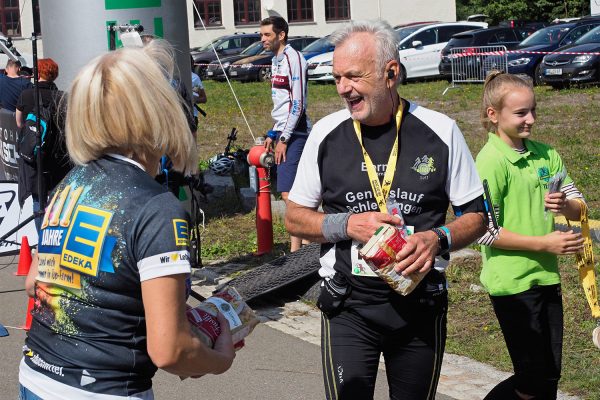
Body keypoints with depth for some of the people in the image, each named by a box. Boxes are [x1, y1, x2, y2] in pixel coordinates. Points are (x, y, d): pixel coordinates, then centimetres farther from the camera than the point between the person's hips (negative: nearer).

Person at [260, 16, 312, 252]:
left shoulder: (293, 59, -13)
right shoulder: (276, 60, 17)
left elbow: (297, 103, -18)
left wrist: (284, 138, -17)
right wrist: (273, 134, 21)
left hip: (294, 133, -10)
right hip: (284, 132, 10)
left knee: (288, 192, -14)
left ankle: (295, 250, -12)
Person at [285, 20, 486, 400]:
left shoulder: (440, 132, -4)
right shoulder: (326, 134, -1)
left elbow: (476, 216, 3)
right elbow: (295, 218, 6)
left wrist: (438, 238, -18)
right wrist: (348, 224, -13)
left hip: (420, 305, 0)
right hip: (348, 308, 0)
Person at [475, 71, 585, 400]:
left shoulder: (545, 154, 7)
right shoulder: (491, 161, -14)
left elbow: (579, 209, 9)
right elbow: (485, 232, -17)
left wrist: (566, 206, -14)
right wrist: (545, 243, -18)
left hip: (546, 275, 7)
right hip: (512, 283, -7)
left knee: (550, 374, 13)